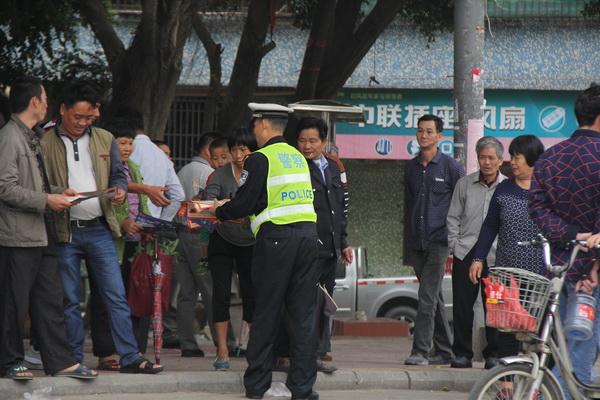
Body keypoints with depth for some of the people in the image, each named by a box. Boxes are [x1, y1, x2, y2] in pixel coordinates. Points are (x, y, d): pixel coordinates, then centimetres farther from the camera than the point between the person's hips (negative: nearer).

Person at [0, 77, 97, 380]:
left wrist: (58, 192, 11)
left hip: (41, 234, 9)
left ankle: (61, 361, 11)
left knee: (50, 300, 8)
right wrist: (46, 200, -17)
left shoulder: (32, 137, 17)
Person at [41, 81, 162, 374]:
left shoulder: (105, 140, 10)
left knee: (116, 297, -1)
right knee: (69, 301, 4)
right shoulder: (46, 144, -1)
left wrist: (120, 189, -5)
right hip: (64, 231, -2)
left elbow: (118, 174, 17)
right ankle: (74, 361, 10)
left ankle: (130, 358, 0)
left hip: (99, 229, 3)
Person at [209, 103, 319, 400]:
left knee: (266, 313, 2)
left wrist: (219, 213, 12)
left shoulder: (261, 159, -5)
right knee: (303, 314, 5)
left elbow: (244, 203, -7)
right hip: (308, 232, 6)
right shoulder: (298, 156, 18)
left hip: (276, 236, -6)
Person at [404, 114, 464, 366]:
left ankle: (421, 351, -18)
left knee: (428, 297, -14)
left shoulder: (450, 167, -4)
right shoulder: (411, 168, 13)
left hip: (439, 241, -6)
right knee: (433, 298, 11)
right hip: (417, 242, 6)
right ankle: (445, 350, 17)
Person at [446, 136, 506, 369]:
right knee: (462, 304, 0)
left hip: (495, 255, -1)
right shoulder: (464, 184, 9)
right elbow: (453, 217, 12)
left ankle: (493, 354, 9)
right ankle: (462, 353, 8)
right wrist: (453, 247, 3)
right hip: (465, 253, 1)